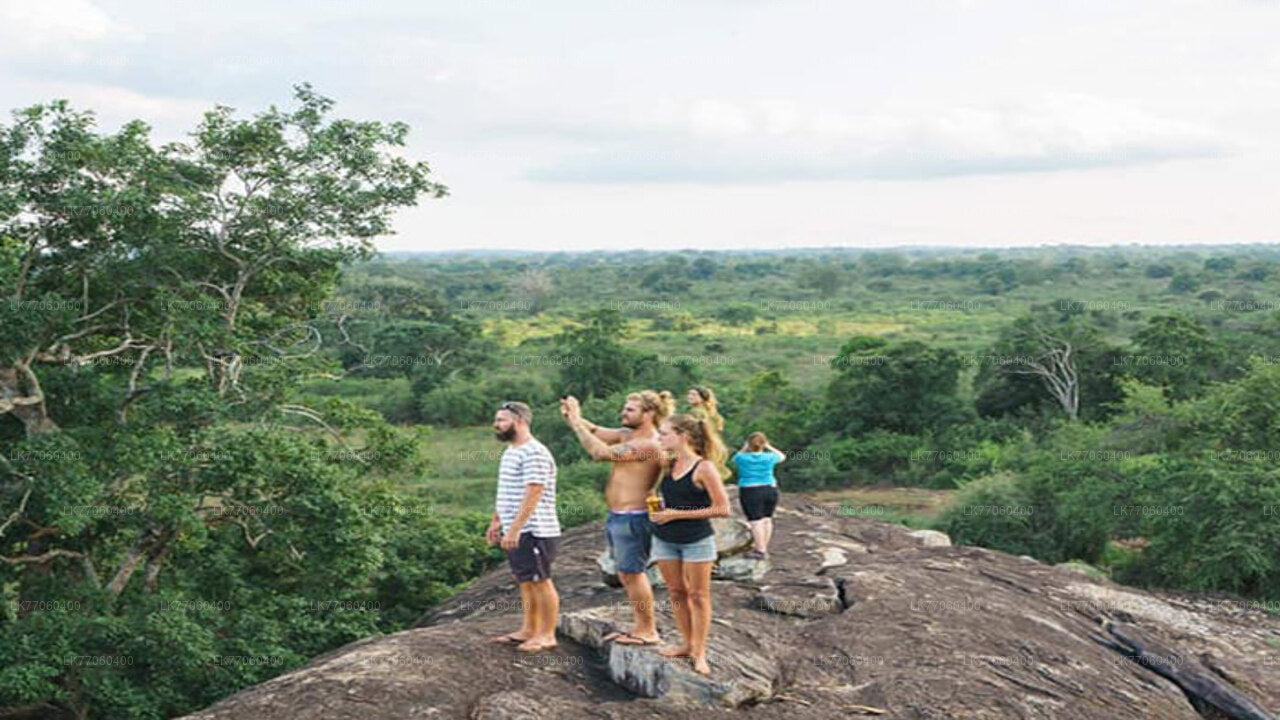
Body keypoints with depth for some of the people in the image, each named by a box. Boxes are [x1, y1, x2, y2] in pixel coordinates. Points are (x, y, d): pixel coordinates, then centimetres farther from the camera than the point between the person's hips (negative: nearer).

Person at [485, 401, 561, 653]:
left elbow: (532, 496, -24)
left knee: (541, 582, -2)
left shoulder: (534, 453, -17)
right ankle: (528, 630, 24)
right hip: (515, 532, 10)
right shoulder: (510, 451, 16)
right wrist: (495, 521, 22)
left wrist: (514, 529, -26)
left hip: (534, 532, -10)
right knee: (525, 582, 15)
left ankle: (547, 635, 6)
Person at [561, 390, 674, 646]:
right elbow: (597, 432, 9)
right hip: (617, 517, 10)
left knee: (632, 574, -3)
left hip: (633, 518, -10)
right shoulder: (627, 435, 11)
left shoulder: (648, 444, -19)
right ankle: (641, 626, 26)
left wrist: (575, 422, -18)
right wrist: (574, 417, -8)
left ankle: (648, 631, 6)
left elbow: (601, 452, -23)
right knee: (627, 575, 16)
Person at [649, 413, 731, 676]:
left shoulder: (704, 468, -15)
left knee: (698, 595, 3)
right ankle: (687, 644, 24)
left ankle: (699, 653, 10)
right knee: (676, 592, 12)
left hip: (697, 539, -6)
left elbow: (722, 509, -17)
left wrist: (677, 513, -18)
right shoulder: (667, 465, 3)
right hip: (665, 538, 6)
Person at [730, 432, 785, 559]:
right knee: (767, 519, 13)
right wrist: (768, 447, 22)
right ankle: (763, 547, 21)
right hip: (770, 490, 3)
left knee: (756, 521, -3)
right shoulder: (768, 458, -1)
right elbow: (782, 456, 20)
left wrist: (744, 449, 19)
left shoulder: (742, 458, -5)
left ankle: (760, 550, -4)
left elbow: (733, 459, 18)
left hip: (750, 492, -3)